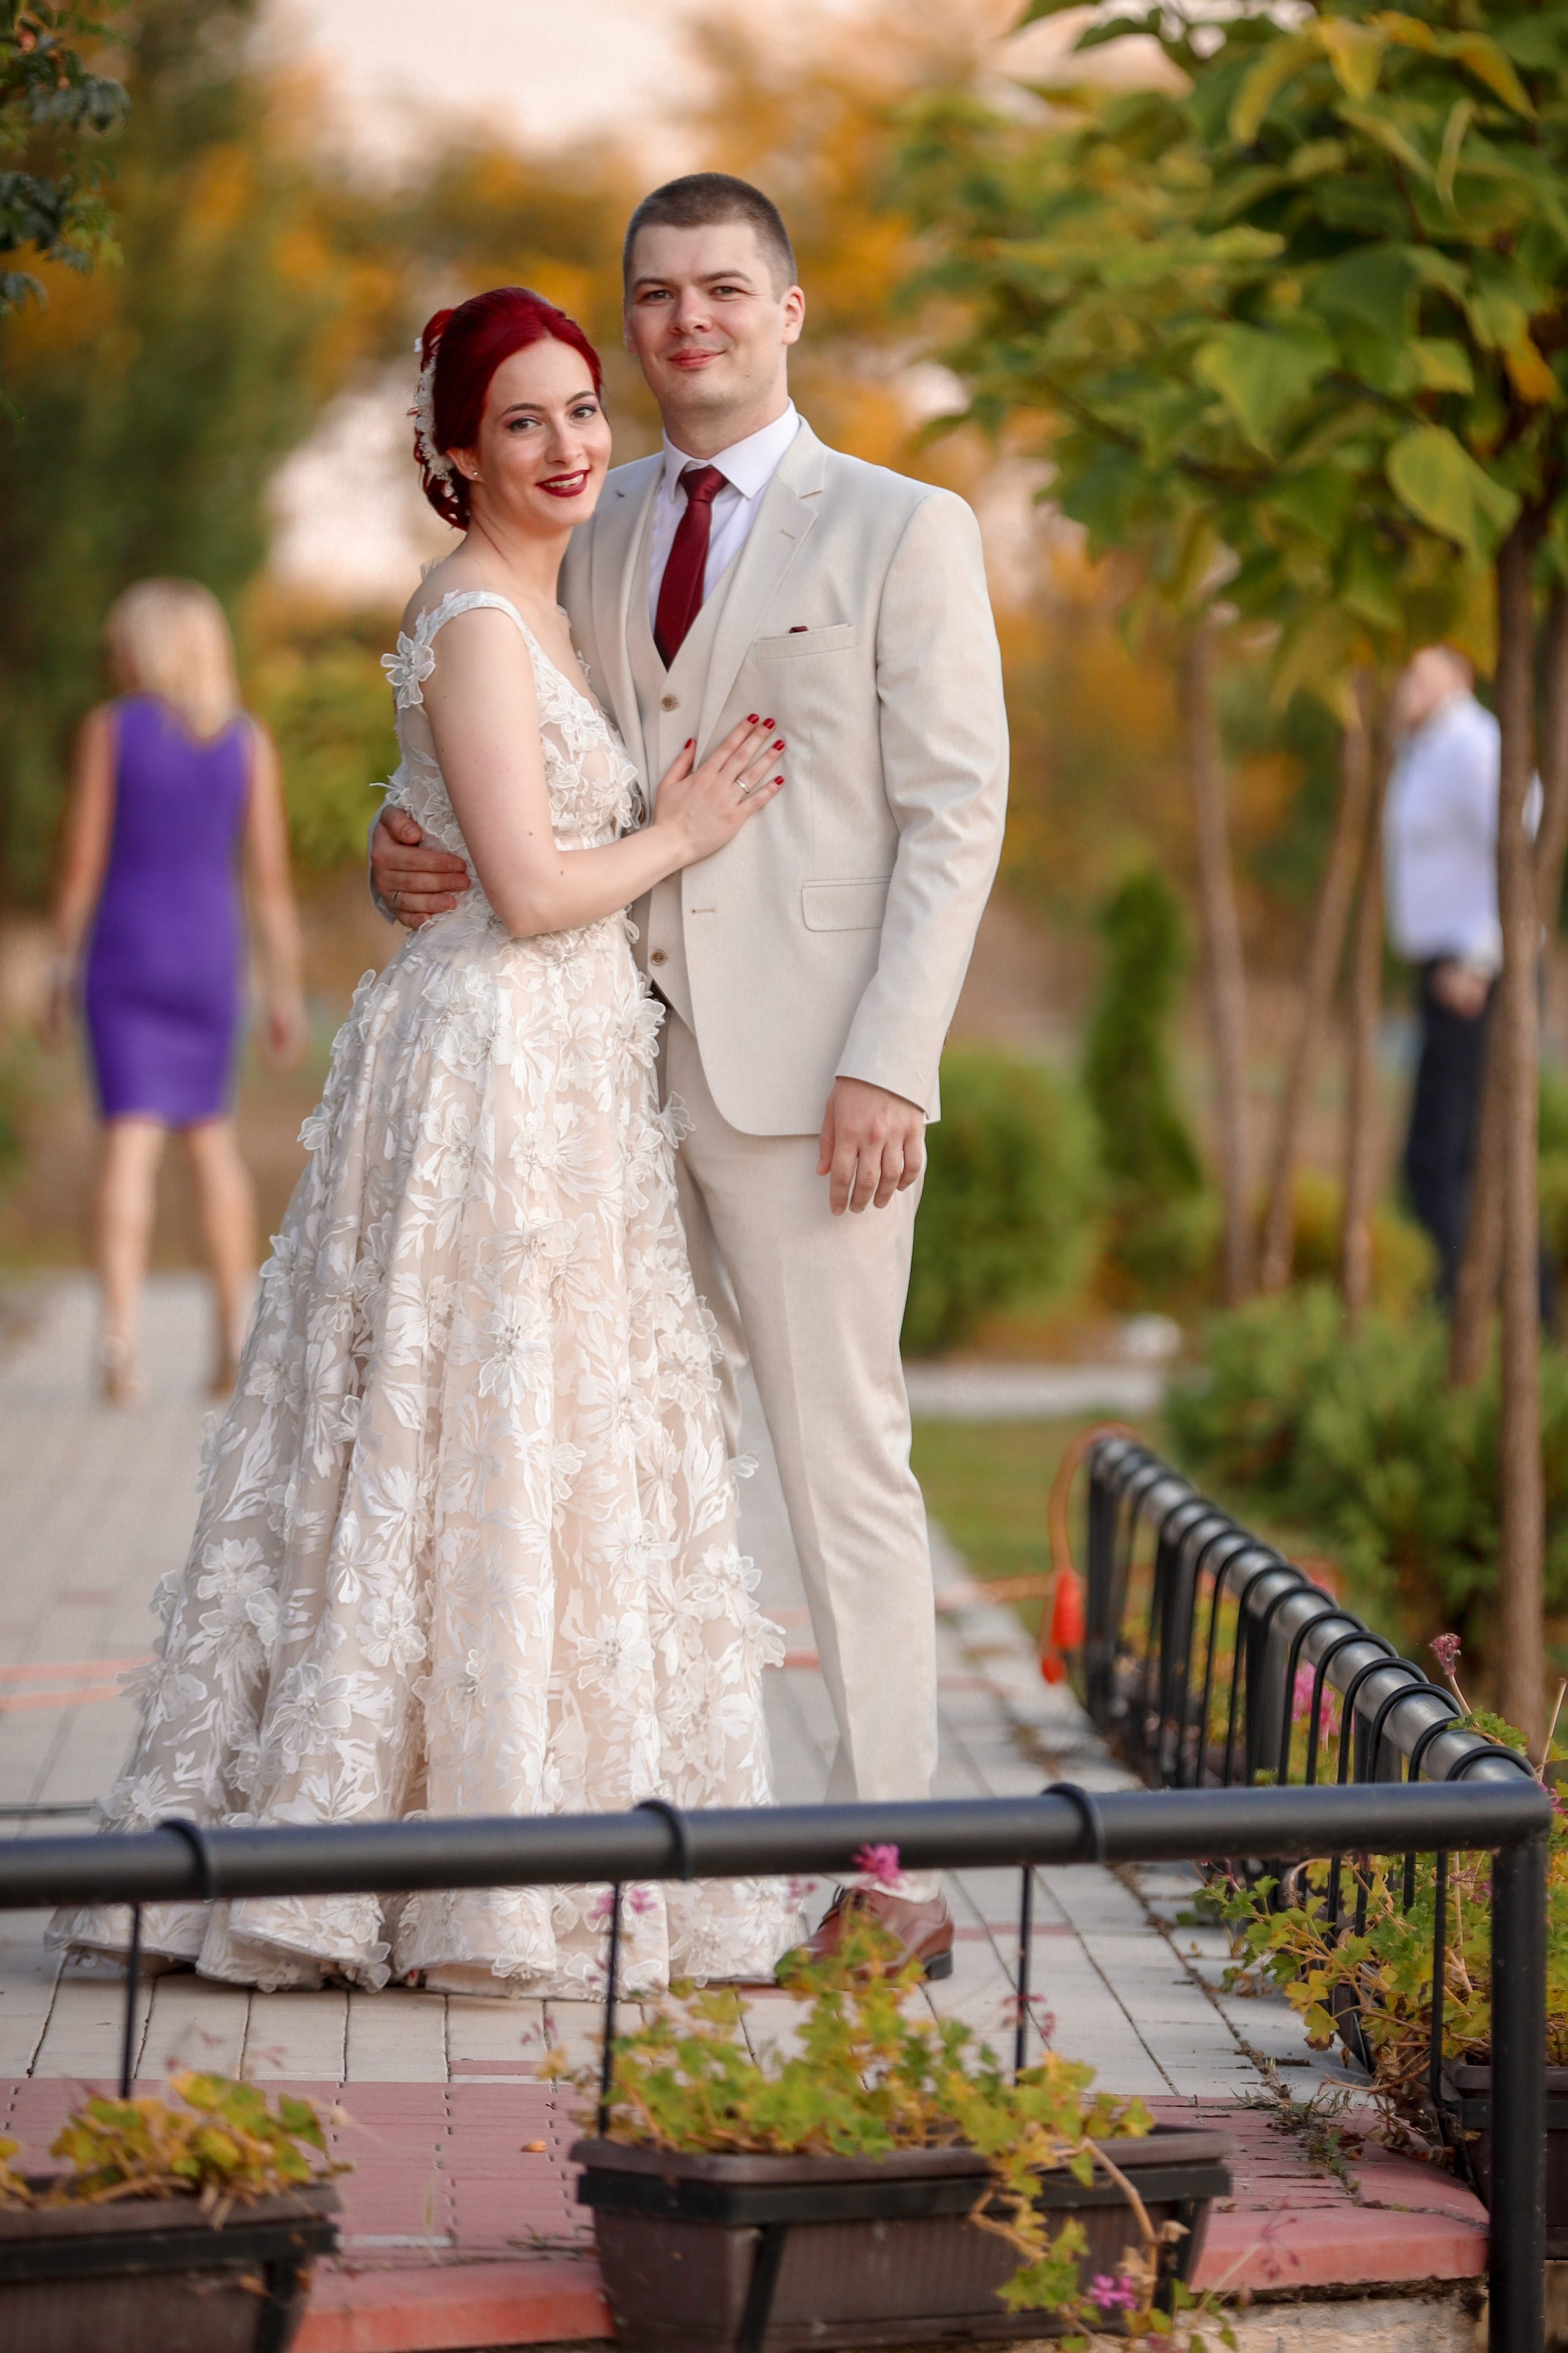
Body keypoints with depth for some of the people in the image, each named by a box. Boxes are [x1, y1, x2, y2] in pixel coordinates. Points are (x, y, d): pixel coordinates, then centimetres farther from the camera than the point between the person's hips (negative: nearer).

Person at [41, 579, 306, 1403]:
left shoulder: (108, 728, -5)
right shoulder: (248, 741, 1)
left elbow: (82, 861, -6)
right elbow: (271, 877, 0)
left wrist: (61, 970, 2)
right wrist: (286, 993, 5)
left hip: (122, 955, -2)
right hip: (210, 956, 2)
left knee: (131, 1141, -6)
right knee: (210, 1135, 17)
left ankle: (120, 1333, -22)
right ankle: (235, 1334, 13)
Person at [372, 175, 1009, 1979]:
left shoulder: (901, 533, 1)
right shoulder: (597, 543, 16)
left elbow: (956, 814, -4)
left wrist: (889, 1064, -14)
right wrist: (411, 848, -3)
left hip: (804, 1069, -5)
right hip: (621, 1060, 5)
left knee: (840, 1462, -4)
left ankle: (893, 1873, 1)